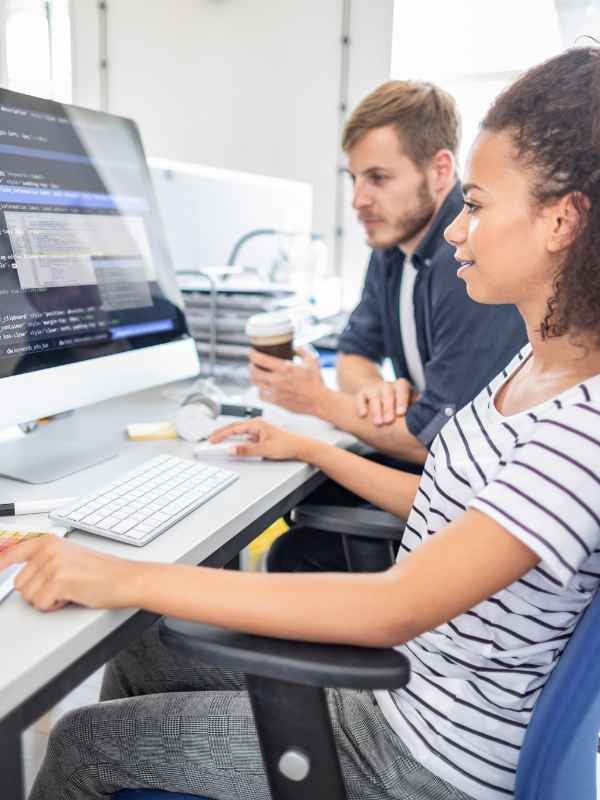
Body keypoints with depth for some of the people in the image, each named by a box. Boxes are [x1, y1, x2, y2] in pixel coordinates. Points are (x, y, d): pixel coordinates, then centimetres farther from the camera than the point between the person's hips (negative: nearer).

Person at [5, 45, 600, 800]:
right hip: (396, 668, 8)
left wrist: (128, 578, -32)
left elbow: (392, 609, -34)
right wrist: (309, 448, 14)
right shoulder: (534, 362, 1)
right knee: (138, 650, 12)